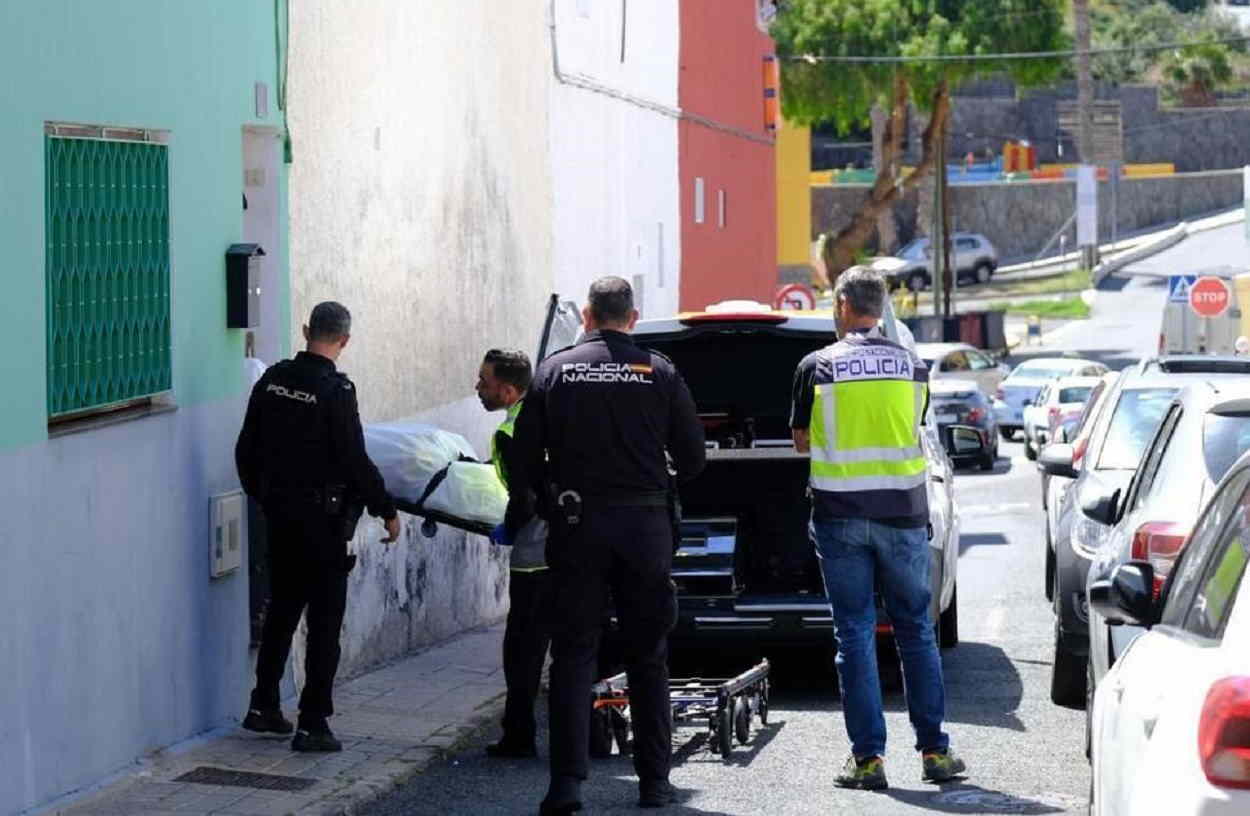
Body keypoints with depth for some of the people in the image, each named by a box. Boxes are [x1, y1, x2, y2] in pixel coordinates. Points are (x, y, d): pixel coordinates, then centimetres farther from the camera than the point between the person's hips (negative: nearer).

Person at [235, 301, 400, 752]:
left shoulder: (273, 379, 3)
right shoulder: (335, 390, -17)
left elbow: (246, 449, 10)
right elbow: (355, 461, -17)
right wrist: (387, 511, -7)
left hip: (279, 512, 7)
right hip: (321, 518, -7)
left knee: (281, 609, 20)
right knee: (325, 620, 0)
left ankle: (263, 706, 26)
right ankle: (313, 724, 0)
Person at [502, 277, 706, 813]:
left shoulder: (555, 371, 1)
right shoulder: (660, 373, 1)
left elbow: (524, 459, 1)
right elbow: (692, 458, 4)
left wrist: (517, 517, 14)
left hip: (576, 527, 0)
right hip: (646, 524, 1)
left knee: (573, 654, 2)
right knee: (648, 658, 10)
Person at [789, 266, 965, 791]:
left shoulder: (817, 367, -3)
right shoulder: (912, 365, 4)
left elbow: (801, 441, 6)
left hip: (840, 516, -2)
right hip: (903, 511, 2)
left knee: (855, 635, 2)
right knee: (916, 632, 10)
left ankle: (868, 757, -1)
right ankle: (934, 750, 10)